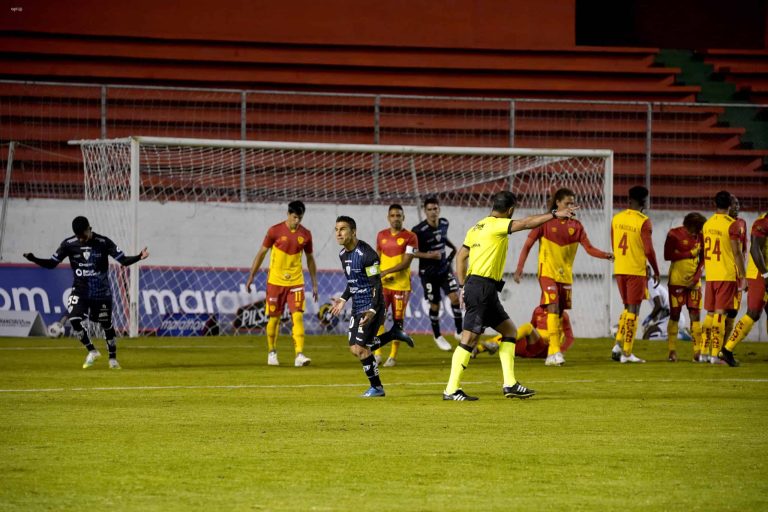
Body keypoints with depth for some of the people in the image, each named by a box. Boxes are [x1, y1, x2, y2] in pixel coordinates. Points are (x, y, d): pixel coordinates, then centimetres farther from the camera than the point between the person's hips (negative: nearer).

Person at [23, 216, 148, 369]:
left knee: (106, 324, 8)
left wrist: (139, 257, -32)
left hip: (101, 292, -1)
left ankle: (113, 357, 28)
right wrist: (34, 259, -17)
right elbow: (52, 263, -1)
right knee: (74, 320, -19)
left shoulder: (103, 243, -12)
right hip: (80, 290, 1)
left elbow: (123, 260, -13)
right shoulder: (69, 244, -7)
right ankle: (92, 351, 1)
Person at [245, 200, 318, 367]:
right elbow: (262, 253, 2)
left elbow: (310, 259, 12)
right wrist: (251, 276, 1)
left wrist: (314, 284, 12)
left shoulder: (305, 234, 2)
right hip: (275, 281, -1)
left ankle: (299, 355, -18)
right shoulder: (275, 231, -6)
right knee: (274, 318, 5)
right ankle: (272, 353, 23)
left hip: (296, 282, 1)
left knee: (298, 316, -12)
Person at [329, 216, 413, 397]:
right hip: (357, 306, 9)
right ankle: (393, 334, 25)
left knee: (360, 349, -9)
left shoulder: (366, 254, -19)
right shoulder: (343, 254, 8)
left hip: (371, 306, -9)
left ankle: (376, 387, 7)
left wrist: (373, 310, -29)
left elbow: (376, 284, -20)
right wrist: (343, 299, 11)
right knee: (355, 348, 9)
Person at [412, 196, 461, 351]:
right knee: (435, 305, 4)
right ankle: (437, 337, 25)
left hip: (444, 268, 4)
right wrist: (429, 255, -24)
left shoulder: (444, 223, -1)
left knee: (455, 297, -11)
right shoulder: (418, 231, -19)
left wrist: (453, 247, 10)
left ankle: (459, 331, 3)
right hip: (428, 273, -4)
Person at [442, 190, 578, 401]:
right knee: (470, 337, -9)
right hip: (482, 287, -10)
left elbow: (461, 256, 17)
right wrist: (555, 214, -13)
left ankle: (510, 384, 10)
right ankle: (451, 390, -8)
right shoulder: (496, 225, -8)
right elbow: (526, 223, -16)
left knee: (509, 330, 13)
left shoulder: (478, 227, 16)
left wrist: (463, 286, 17)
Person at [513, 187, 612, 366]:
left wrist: (605, 255, -21)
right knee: (553, 308, -19)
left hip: (566, 275, 4)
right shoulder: (546, 222, -4)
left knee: (560, 313, 8)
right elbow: (528, 245, -2)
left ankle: (552, 355, 17)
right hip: (548, 273, -4)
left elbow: (589, 248, -2)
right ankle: (555, 351, -22)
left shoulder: (576, 226, 5)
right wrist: (519, 268, -11)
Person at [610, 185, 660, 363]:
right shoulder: (643, 222, -12)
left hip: (619, 269, 6)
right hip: (636, 270, -6)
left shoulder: (616, 219, 6)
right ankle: (627, 353, 0)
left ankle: (618, 344, 5)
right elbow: (649, 250, -12)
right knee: (633, 310, 1)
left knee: (627, 308, 19)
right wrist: (656, 272, -1)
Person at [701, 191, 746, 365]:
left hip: (710, 276, 6)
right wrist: (742, 276, -6)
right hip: (727, 275, -6)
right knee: (720, 314, -7)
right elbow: (736, 253, -11)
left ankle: (704, 352, 15)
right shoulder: (731, 225, -10)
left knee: (710, 314, 13)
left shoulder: (707, 224, 10)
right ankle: (715, 355, -10)